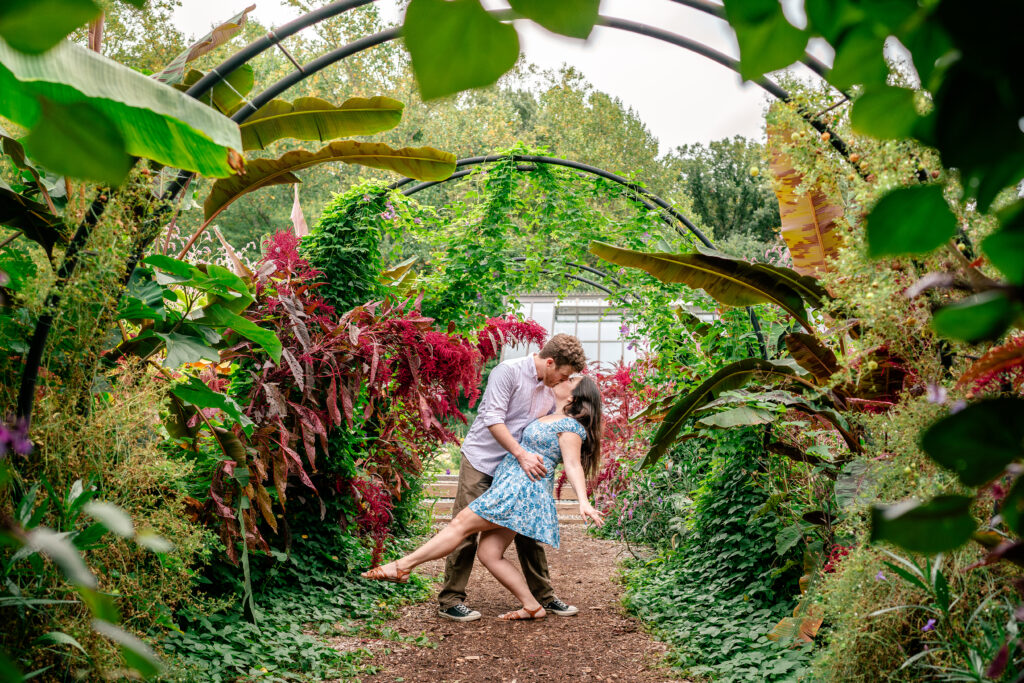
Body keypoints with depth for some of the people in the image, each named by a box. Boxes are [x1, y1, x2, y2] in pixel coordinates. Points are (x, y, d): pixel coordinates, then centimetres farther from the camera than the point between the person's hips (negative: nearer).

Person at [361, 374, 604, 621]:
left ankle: (402, 566, -7)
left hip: (523, 488, -10)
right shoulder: (550, 419, 21)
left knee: (461, 524, -10)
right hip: (510, 488, 10)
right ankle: (533, 607, 5)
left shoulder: (569, 425, -6)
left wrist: (583, 501, -25)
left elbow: (573, 465, -14)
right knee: (489, 553, 2)